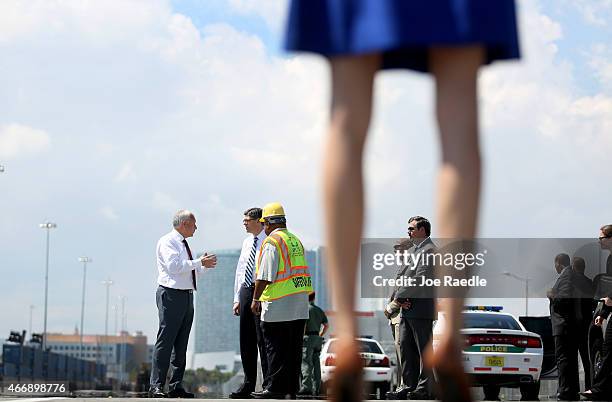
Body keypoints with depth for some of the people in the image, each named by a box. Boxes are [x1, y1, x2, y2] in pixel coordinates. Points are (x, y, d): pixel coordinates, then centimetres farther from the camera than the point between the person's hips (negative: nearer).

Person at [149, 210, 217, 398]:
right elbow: (174, 266, -21)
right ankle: (156, 386, -9)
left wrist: (204, 265, 8)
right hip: (171, 295, -9)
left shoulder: (184, 244, 19)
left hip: (187, 296, 9)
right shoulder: (167, 242, -8)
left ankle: (176, 385, 14)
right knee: (165, 341, -10)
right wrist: (199, 262, -17)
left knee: (181, 344, 9)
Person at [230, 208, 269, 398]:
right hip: (246, 291, 8)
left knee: (263, 339, -5)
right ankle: (248, 384, 18)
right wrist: (237, 298, 16)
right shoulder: (247, 242, 16)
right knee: (246, 340, 10)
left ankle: (268, 385, 1)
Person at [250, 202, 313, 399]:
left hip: (278, 305, -8)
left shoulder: (271, 242, -9)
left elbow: (264, 276, -14)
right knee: (293, 347, 11)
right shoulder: (296, 240, 17)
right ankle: (292, 387, 14)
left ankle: (275, 388, -6)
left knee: (276, 348, -5)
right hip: (300, 304, 8)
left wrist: (256, 299, -8)